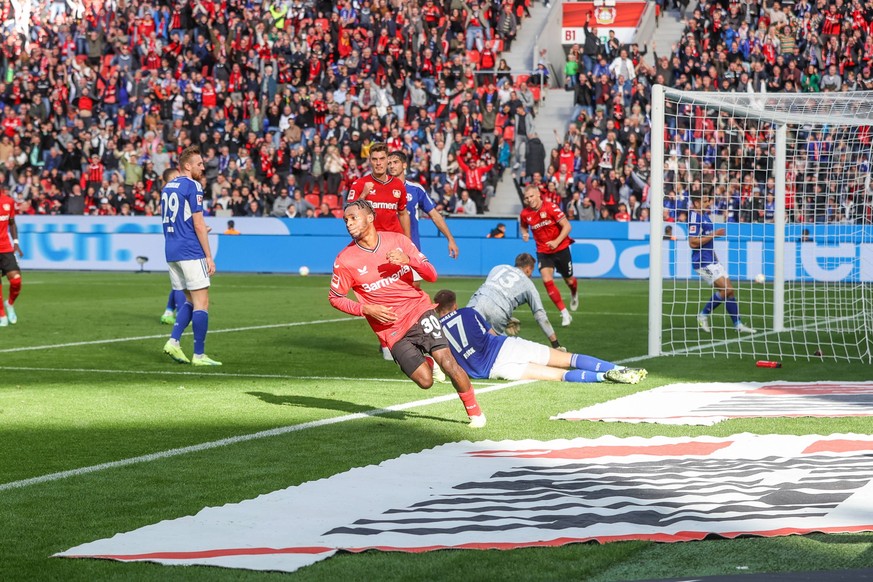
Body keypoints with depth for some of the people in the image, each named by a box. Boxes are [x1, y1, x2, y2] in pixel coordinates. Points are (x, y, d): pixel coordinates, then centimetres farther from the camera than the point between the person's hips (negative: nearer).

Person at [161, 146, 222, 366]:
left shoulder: (167, 187, 14)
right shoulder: (192, 186, -10)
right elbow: (198, 225, -14)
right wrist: (209, 257, -10)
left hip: (171, 253, 8)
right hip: (191, 252, -8)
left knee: (190, 301, 17)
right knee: (201, 302, -2)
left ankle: (173, 341, 2)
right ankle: (199, 354, -3)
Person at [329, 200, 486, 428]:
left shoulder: (397, 240, -2)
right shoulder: (345, 260, -6)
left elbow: (431, 275, 0)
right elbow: (335, 298, 2)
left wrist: (408, 260, -20)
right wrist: (366, 309, -13)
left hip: (418, 309, 1)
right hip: (391, 328, -1)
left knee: (447, 361, -18)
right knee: (425, 381, -9)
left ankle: (474, 411, 2)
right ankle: (423, 359, 28)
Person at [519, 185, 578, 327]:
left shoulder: (550, 208, -18)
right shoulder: (525, 214, -5)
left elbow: (567, 226, -17)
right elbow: (524, 226, 17)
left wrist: (556, 242, -28)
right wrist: (524, 234, -6)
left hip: (561, 249, -2)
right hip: (543, 252, 2)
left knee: (569, 280, 12)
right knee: (547, 280, -18)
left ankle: (574, 294, 52)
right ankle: (565, 314, -10)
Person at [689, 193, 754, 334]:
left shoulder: (704, 215, 14)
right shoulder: (695, 217, -16)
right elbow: (693, 242, -23)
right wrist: (713, 234, -19)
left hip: (712, 260, 10)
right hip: (702, 262, -10)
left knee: (729, 290, 4)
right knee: (726, 289, -14)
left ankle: (738, 324, 8)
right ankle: (703, 315, 2)